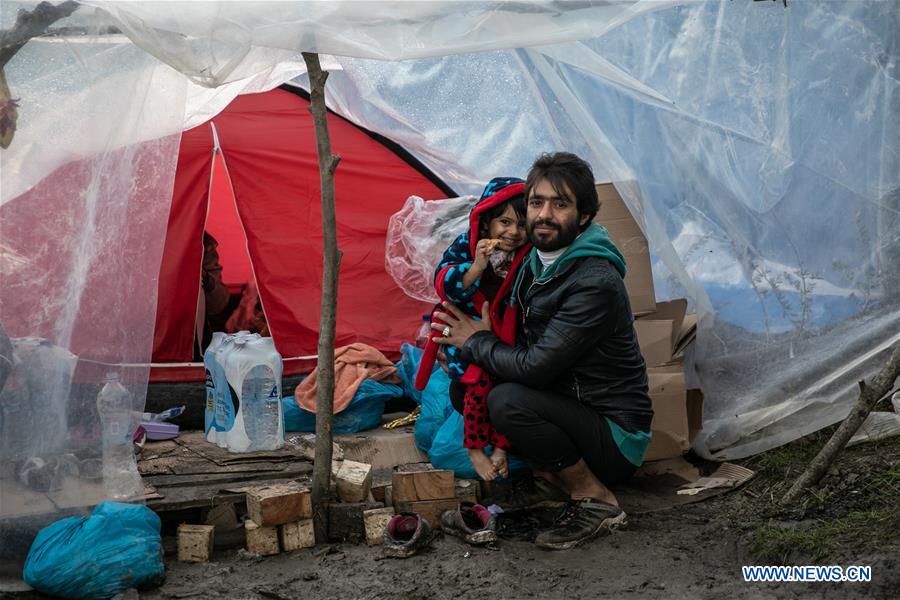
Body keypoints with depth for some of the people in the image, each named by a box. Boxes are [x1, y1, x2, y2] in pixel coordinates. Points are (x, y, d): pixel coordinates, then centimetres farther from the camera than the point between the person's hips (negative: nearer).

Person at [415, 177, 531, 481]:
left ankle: (500, 448, 1)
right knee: (480, 381, -24)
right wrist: (476, 267, -39)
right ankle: (474, 448, -4)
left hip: (505, 338, 3)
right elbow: (444, 285, -24)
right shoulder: (466, 246, -12)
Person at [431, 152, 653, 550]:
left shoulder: (595, 283, -25)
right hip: (569, 409, 9)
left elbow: (536, 367, -28)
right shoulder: (536, 263, 5)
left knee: (508, 401, -30)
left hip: (617, 439, -9)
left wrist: (475, 343, -11)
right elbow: (522, 342, 19)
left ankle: (596, 501, -12)